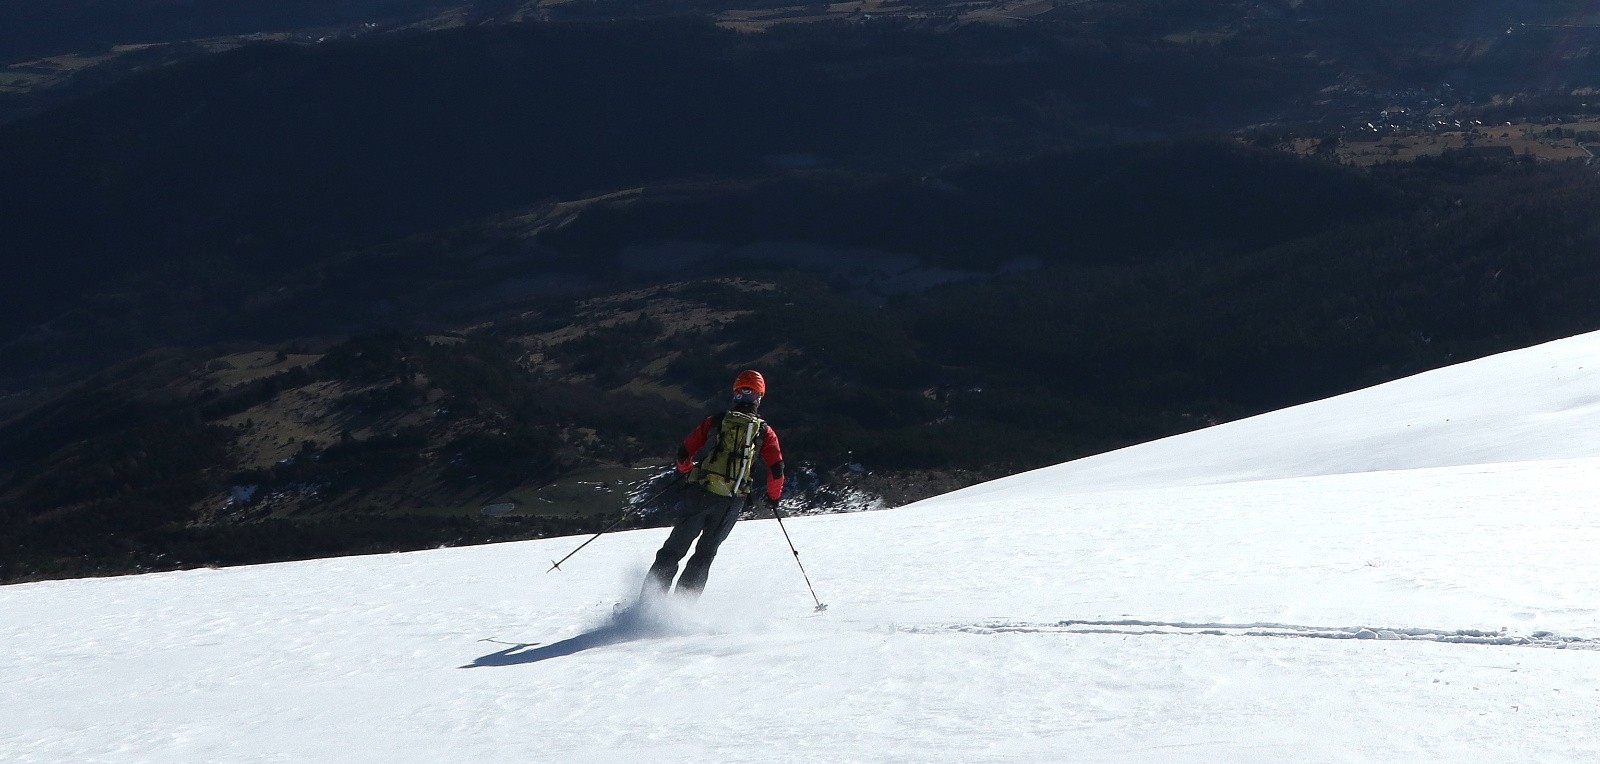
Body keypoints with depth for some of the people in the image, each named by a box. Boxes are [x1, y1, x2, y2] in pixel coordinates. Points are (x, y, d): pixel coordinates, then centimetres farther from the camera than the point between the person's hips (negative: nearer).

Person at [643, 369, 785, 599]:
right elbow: (776, 469, 1)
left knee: (674, 549, 8)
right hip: (733, 501, 0)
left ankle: (651, 598, 2)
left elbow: (684, 452, 8)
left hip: (700, 493, 0)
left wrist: (686, 470, 30)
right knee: (705, 553, 13)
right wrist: (774, 495, 19)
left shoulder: (715, 421, 9)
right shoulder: (764, 431, 8)